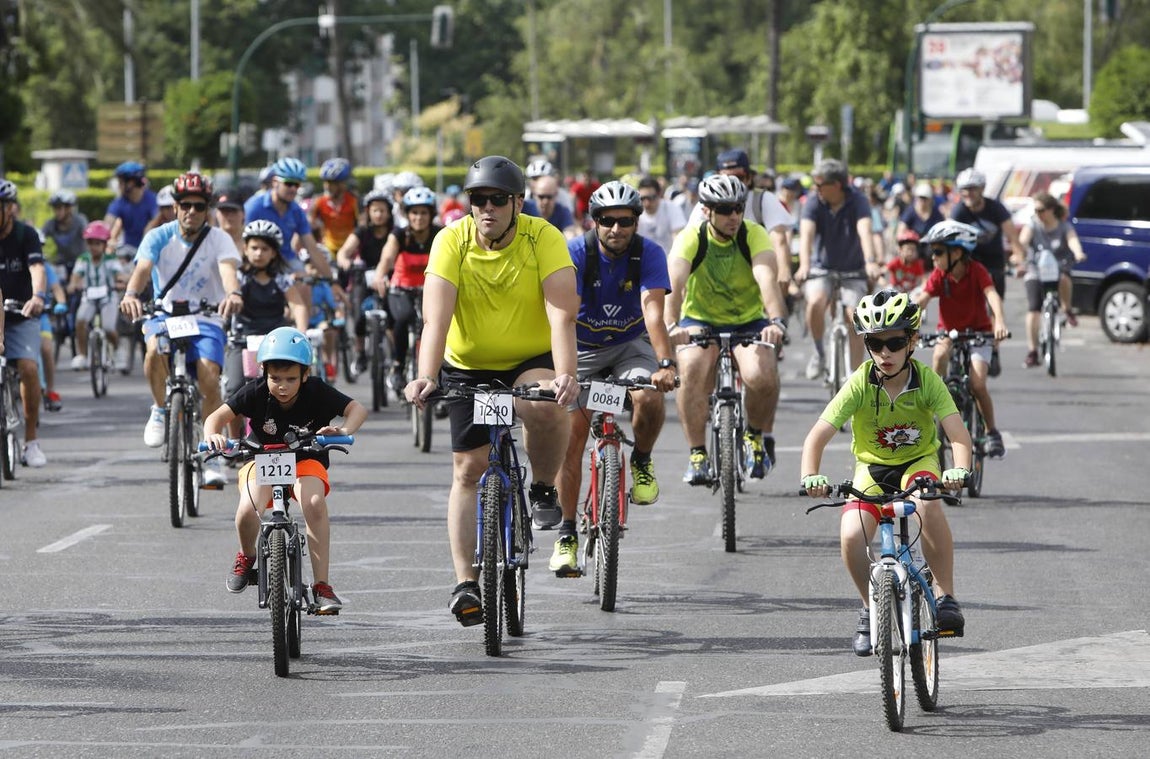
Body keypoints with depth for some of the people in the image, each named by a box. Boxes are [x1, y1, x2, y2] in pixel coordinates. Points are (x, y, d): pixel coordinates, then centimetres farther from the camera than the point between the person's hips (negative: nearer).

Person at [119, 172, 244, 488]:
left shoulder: (218, 239, -5)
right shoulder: (159, 237, -5)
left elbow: (228, 268, -26)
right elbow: (142, 268, -23)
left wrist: (233, 293, -49)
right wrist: (131, 294, -45)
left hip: (206, 319, 0)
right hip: (164, 315, 0)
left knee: (209, 378, -21)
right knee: (155, 349, -34)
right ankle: (159, 411, -8)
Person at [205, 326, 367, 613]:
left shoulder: (316, 391, -18)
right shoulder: (256, 392, -18)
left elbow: (357, 409, -21)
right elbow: (218, 416, -19)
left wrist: (343, 431, -43)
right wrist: (212, 436, -43)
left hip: (306, 460, 0)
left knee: (314, 503, -33)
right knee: (247, 509, -30)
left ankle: (322, 586, -26)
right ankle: (247, 557, 7)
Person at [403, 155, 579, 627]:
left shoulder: (544, 239, -19)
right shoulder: (452, 241, -16)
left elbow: (562, 312, -29)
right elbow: (436, 316, -26)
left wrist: (564, 375, -44)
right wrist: (426, 377, -41)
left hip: (531, 361, -2)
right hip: (468, 367, 2)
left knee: (546, 407, -34)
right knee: (467, 470, -4)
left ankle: (543, 490, -6)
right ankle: (466, 583, 0)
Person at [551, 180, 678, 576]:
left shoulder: (649, 254, -19)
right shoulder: (576, 253, -21)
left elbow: (653, 310, -30)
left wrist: (665, 364, -45)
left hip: (631, 343, 0)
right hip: (583, 347, 0)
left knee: (649, 399, -31)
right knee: (572, 435, -10)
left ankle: (642, 461, 0)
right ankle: (567, 533, 1)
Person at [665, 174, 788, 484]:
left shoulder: (755, 235, -17)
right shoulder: (690, 239, -17)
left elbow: (767, 279, -33)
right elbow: (674, 282, -33)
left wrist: (777, 321, -52)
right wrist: (671, 325, -52)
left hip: (749, 322, 0)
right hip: (700, 320, 0)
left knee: (762, 376, -27)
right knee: (692, 369, -31)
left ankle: (757, 435, 4)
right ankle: (697, 455, -19)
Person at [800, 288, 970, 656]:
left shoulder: (927, 381, -19)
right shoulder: (860, 384, -19)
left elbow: (958, 433, -28)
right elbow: (817, 436, -24)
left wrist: (959, 470, -49)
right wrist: (811, 476, -43)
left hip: (919, 462, -1)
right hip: (872, 467, 1)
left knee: (928, 504, -36)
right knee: (851, 536, -24)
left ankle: (946, 595, -22)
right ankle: (870, 608, 4)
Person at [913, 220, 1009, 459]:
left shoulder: (976, 271, -19)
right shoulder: (939, 276, -11)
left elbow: (992, 294, -33)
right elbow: (921, 300, -22)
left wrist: (1000, 322, -51)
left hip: (977, 332, -2)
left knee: (977, 384, -17)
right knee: (941, 353, -33)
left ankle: (992, 432, 1)